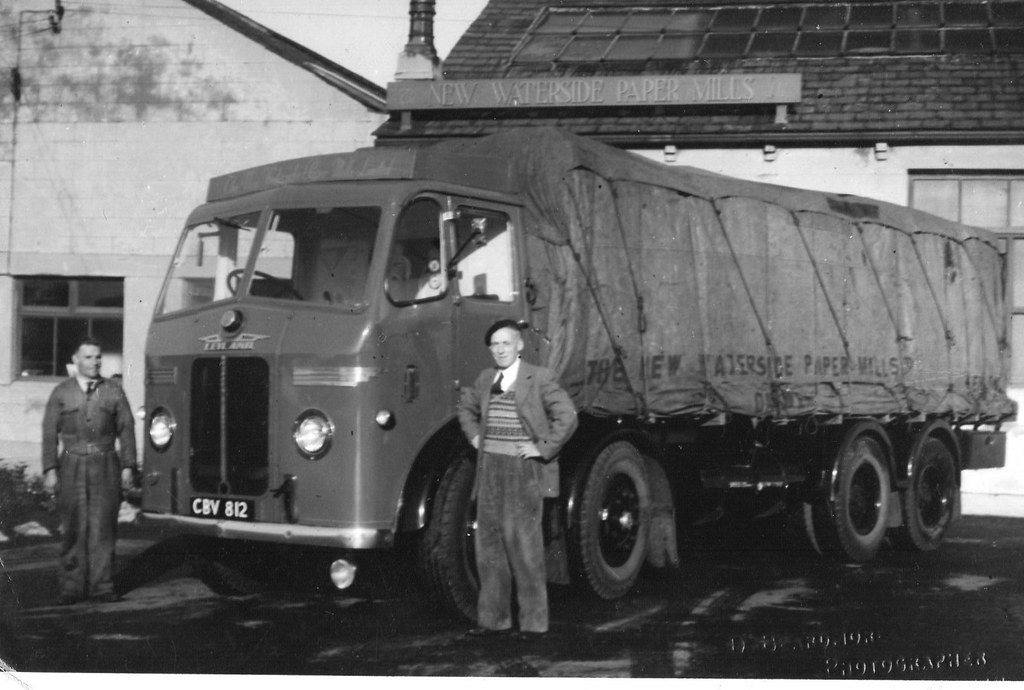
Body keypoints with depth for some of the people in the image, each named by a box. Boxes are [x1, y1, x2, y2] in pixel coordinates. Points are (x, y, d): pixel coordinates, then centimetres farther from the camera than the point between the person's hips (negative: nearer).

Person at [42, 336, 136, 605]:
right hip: (72, 465, 0)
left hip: (105, 464, 0)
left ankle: (101, 585, 3)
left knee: (103, 526, -2)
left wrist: (128, 466, 1)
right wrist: (50, 470, -3)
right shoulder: (61, 393, 8)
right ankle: (72, 586, 5)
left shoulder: (114, 391, 9)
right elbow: (50, 433, 5)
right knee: (73, 529, -1)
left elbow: (126, 429, 8)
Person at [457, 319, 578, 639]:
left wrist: (544, 449, -12)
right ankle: (493, 618, 17)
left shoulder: (540, 378, -6)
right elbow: (466, 407, 30)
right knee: (489, 543, 8)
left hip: (524, 471, -6)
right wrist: (475, 437, 16)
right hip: (490, 470, 6)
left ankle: (534, 621, 2)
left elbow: (567, 417, -13)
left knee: (524, 545, -7)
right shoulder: (486, 379, 12)